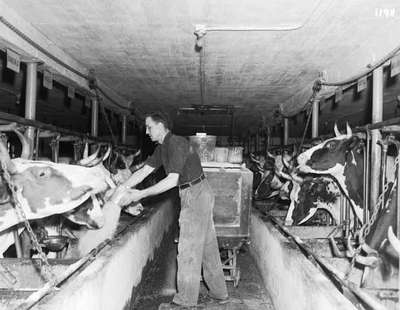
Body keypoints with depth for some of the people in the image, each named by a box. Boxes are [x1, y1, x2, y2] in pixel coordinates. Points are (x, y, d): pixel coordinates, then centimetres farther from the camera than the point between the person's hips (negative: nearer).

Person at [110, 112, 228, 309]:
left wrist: (140, 194, -25)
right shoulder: (162, 148, 10)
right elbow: (143, 171, 9)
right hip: (199, 195, 10)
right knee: (207, 244, 15)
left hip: (195, 195, -10)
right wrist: (122, 188, -1)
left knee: (188, 248, -2)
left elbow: (172, 180, -26)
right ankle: (219, 292, 27)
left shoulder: (176, 144, -20)